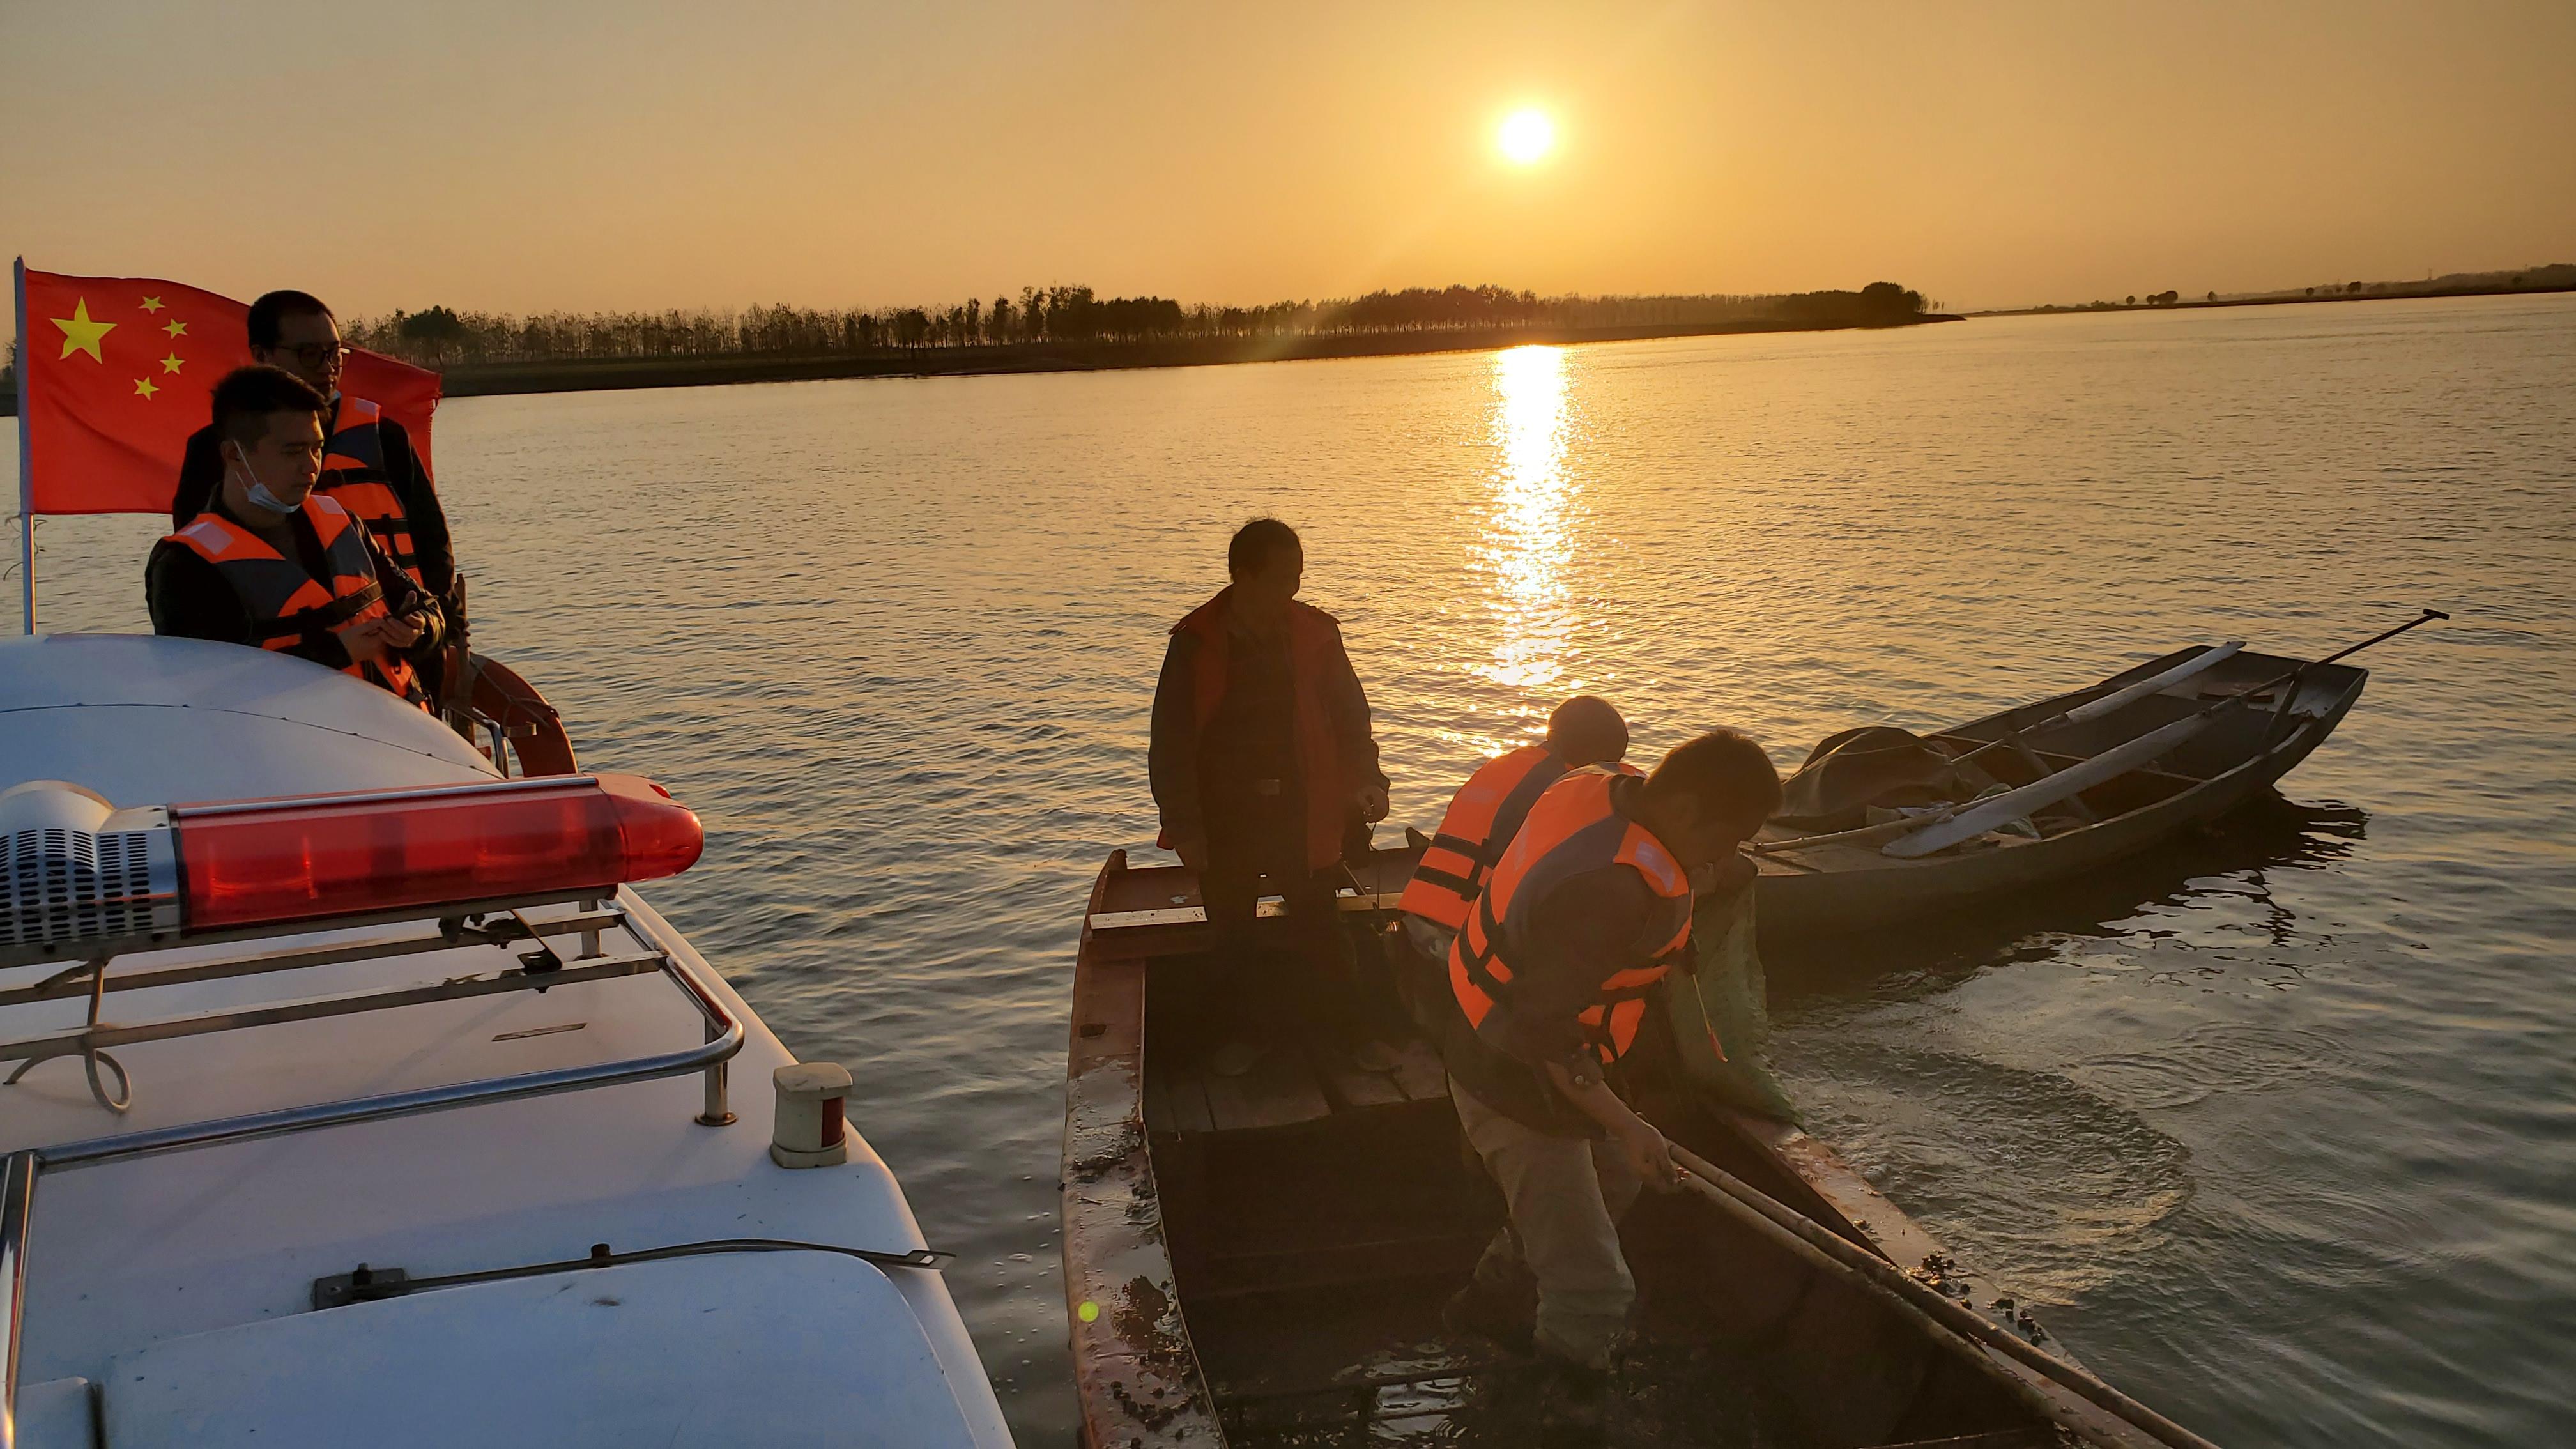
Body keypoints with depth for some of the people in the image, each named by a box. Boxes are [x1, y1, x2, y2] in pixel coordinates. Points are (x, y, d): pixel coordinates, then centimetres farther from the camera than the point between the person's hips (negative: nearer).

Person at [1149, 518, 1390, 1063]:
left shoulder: (1316, 634, -4)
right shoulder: (1196, 644, -10)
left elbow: (1350, 715, 6)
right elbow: (1170, 743, -7)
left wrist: (1365, 780, -9)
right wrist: (1185, 828, -9)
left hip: (1301, 818, 1)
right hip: (1225, 823, 0)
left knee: (1323, 942, 0)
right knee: (1234, 942, 14)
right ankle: (1243, 1034, 32)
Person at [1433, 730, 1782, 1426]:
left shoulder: (1599, 788, -9)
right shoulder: (1612, 889, -35)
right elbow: (1545, 1033, -31)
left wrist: (1696, 884, 8)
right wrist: (1625, 1124, -27)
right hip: (1517, 1087, -10)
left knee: (1610, 1184, 32)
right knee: (1592, 1290, -5)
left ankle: (1492, 1303, 49)